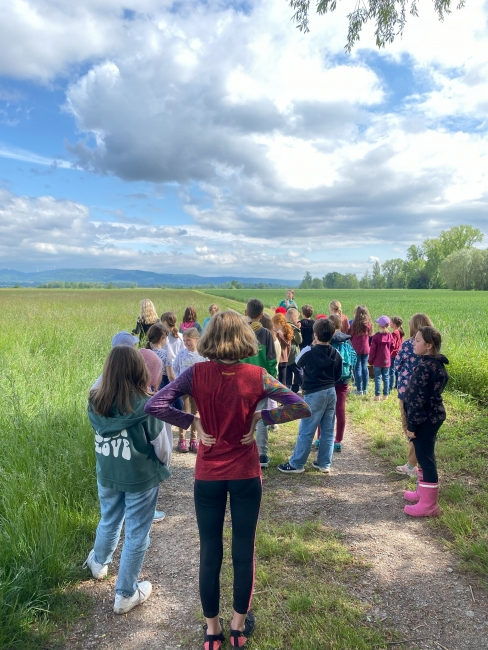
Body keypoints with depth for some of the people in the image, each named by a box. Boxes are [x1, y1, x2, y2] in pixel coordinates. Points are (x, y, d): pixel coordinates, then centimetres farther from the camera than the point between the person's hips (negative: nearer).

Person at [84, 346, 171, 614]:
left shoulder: (95, 401, -12)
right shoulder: (144, 405, -23)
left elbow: (101, 426, 3)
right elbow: (159, 445, -13)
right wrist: (161, 466, 7)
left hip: (107, 476, 5)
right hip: (141, 479, -5)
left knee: (108, 522, 30)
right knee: (136, 534, 13)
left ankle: (98, 563, 56)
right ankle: (125, 594, 27)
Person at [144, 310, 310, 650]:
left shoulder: (197, 374, -13)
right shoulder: (256, 375, -13)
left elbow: (154, 405, -20)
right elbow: (301, 407, -16)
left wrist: (193, 421, -12)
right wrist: (259, 417, -10)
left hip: (208, 475, 0)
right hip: (246, 474, 0)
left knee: (210, 552, 17)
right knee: (244, 550, 18)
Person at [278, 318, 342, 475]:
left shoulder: (310, 352, -13)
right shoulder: (335, 354, 2)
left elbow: (298, 362, 7)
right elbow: (338, 376, 10)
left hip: (314, 394, -6)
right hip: (331, 392, 6)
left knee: (306, 431, 0)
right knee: (328, 431, 11)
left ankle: (296, 464, 8)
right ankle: (324, 463, 19)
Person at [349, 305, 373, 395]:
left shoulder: (355, 324, -12)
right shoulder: (368, 324, 1)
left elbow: (350, 336, -3)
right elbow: (370, 336, 9)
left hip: (356, 349, -4)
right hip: (366, 349, 4)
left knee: (358, 368, 1)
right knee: (365, 368, 11)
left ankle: (359, 390, 4)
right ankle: (365, 389, 17)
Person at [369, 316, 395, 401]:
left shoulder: (376, 336, -16)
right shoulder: (390, 335, -3)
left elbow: (372, 349, -12)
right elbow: (392, 347, 4)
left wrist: (371, 360, -2)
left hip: (377, 361, -4)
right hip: (387, 360, 4)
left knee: (378, 378, 3)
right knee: (386, 377, 13)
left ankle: (377, 396, 4)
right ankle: (386, 395, 18)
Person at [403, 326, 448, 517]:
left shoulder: (424, 367, -23)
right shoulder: (438, 364, 7)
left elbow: (418, 399, -22)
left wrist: (411, 425, -17)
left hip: (424, 419, -10)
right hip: (433, 416, 10)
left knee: (425, 458, -1)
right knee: (425, 456, 21)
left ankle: (429, 504, 10)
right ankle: (423, 492, 36)